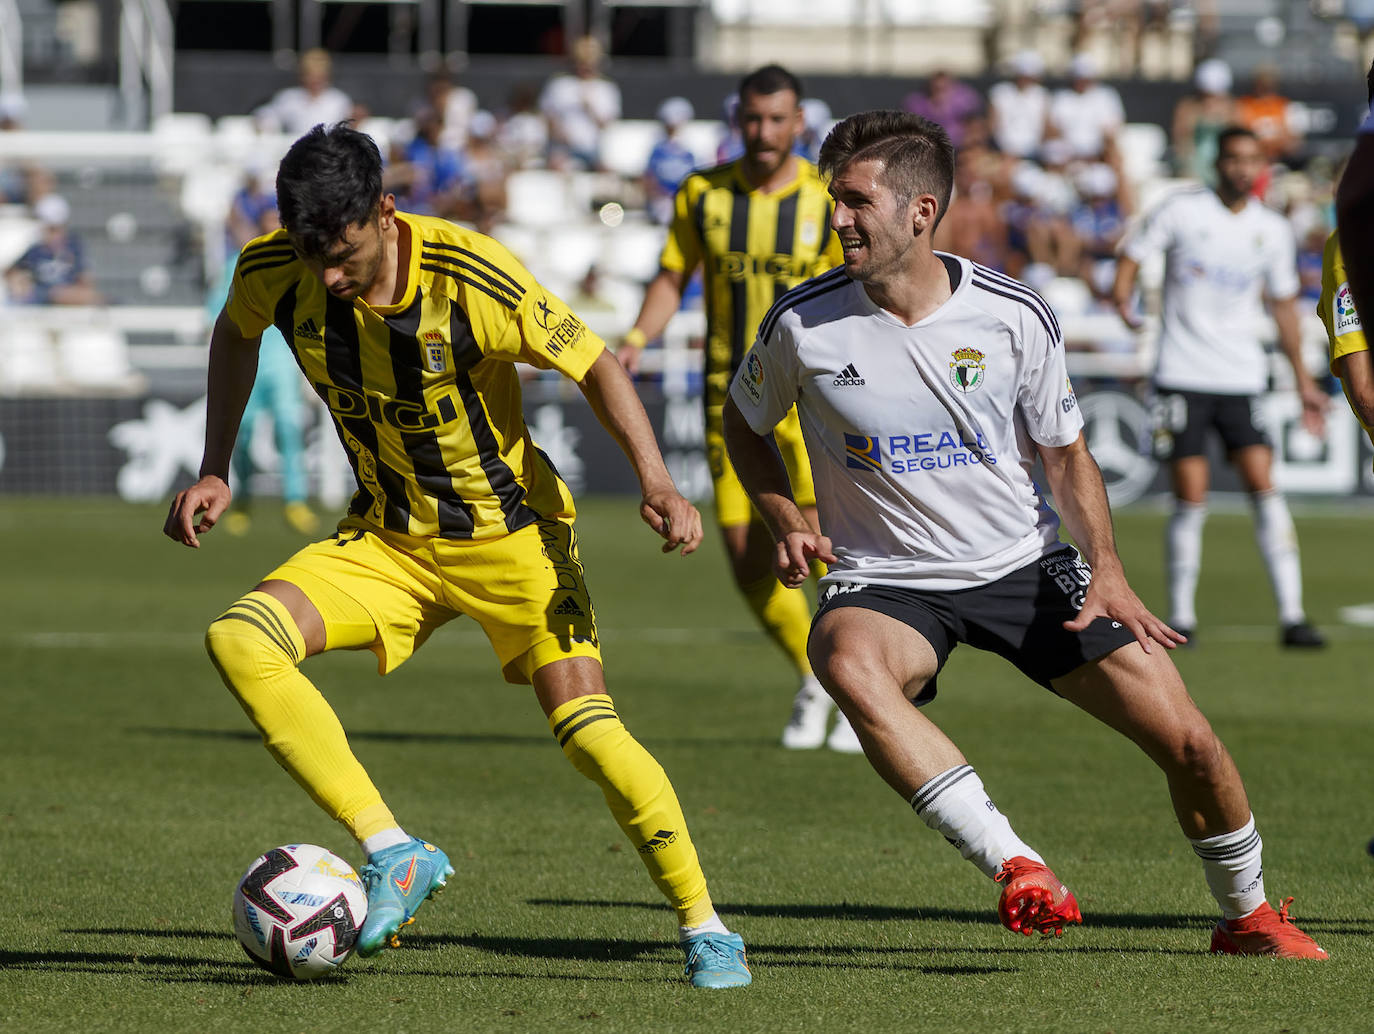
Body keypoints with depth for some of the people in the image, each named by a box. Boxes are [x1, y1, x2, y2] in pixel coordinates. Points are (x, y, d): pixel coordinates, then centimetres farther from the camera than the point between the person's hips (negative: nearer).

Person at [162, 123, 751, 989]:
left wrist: (656, 481, -25)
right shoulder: (273, 271, -14)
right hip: (387, 540, 4)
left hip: (511, 533, -4)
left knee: (589, 730, -19)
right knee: (238, 640, -21)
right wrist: (215, 472, 6)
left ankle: (706, 929, 1)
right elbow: (235, 336, 11)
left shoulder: (472, 276, -26)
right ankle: (393, 854, -20)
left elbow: (594, 364, -13)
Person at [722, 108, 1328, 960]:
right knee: (848, 664, -39)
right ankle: (1019, 871, -41)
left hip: (1026, 565, 1)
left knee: (1189, 744, -6)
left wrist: (1107, 570, -9)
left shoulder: (1016, 317, -9)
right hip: (887, 583, -1)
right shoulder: (803, 324, -10)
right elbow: (746, 422, 11)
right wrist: (787, 521, -6)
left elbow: (1067, 454, 5)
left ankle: (1248, 915, 24)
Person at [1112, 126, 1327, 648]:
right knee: (1191, 497, -6)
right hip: (1182, 374, -2)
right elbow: (1133, 253, 2)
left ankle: (1291, 615, -9)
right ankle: (1180, 616, 7)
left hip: (1241, 376, 2)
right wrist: (1122, 295, -21)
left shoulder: (1273, 230, 8)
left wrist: (1302, 379, 18)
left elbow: (1283, 305, 18)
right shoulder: (1182, 209, -2)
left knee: (1263, 484, -9)